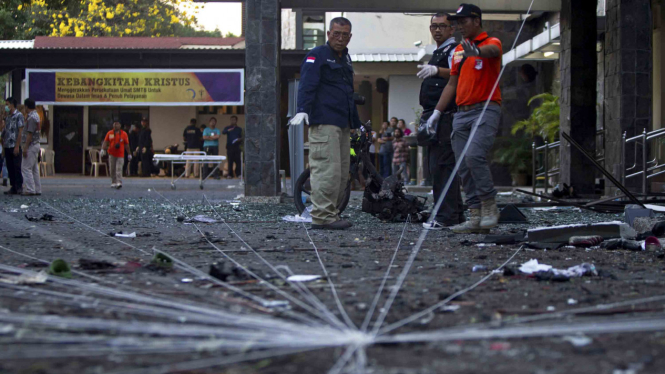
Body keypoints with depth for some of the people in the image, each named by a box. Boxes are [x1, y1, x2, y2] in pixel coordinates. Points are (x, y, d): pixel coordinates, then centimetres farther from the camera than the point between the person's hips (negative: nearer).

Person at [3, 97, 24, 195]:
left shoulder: (18, 115, -6)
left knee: (17, 167, -5)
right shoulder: (7, 117, 17)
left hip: (15, 146, -7)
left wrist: (17, 146, -16)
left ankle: (19, 187, -1)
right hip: (7, 147, 7)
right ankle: (13, 187, 12)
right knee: (10, 168, 7)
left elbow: (20, 131, -11)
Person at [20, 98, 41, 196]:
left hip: (30, 145, -10)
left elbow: (30, 134, -21)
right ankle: (37, 189, 14)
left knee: (26, 168, -7)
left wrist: (25, 147, -20)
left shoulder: (31, 117, -17)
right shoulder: (36, 115, 13)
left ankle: (30, 189, -10)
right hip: (36, 144, 10)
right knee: (35, 168, 12)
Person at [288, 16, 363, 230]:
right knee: (328, 169, -15)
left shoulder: (345, 58, 24)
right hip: (324, 123, -9)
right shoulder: (317, 56, -2)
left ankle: (332, 214, 12)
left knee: (342, 172, 8)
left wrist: (357, 124, 32)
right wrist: (302, 110, -30)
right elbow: (306, 85, -15)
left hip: (342, 124, 9)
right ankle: (323, 216, -15)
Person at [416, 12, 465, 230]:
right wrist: (427, 115, 31)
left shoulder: (453, 50, -6)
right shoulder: (438, 53, 26)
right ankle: (456, 214, 17)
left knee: (441, 166, -14)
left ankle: (446, 216, -15)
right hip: (434, 118, 11)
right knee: (437, 167, 12)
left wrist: (437, 70, -41)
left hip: (445, 117, -11)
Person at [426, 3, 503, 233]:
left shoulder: (491, 42, -2)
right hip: (461, 113, 7)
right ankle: (476, 217, 2)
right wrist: (437, 112, 17)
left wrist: (476, 51, -51)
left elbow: (492, 50, -28)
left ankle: (489, 207, -11)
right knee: (463, 167, 0)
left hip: (486, 110, -7)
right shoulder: (458, 50, 18)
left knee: (474, 156, -24)